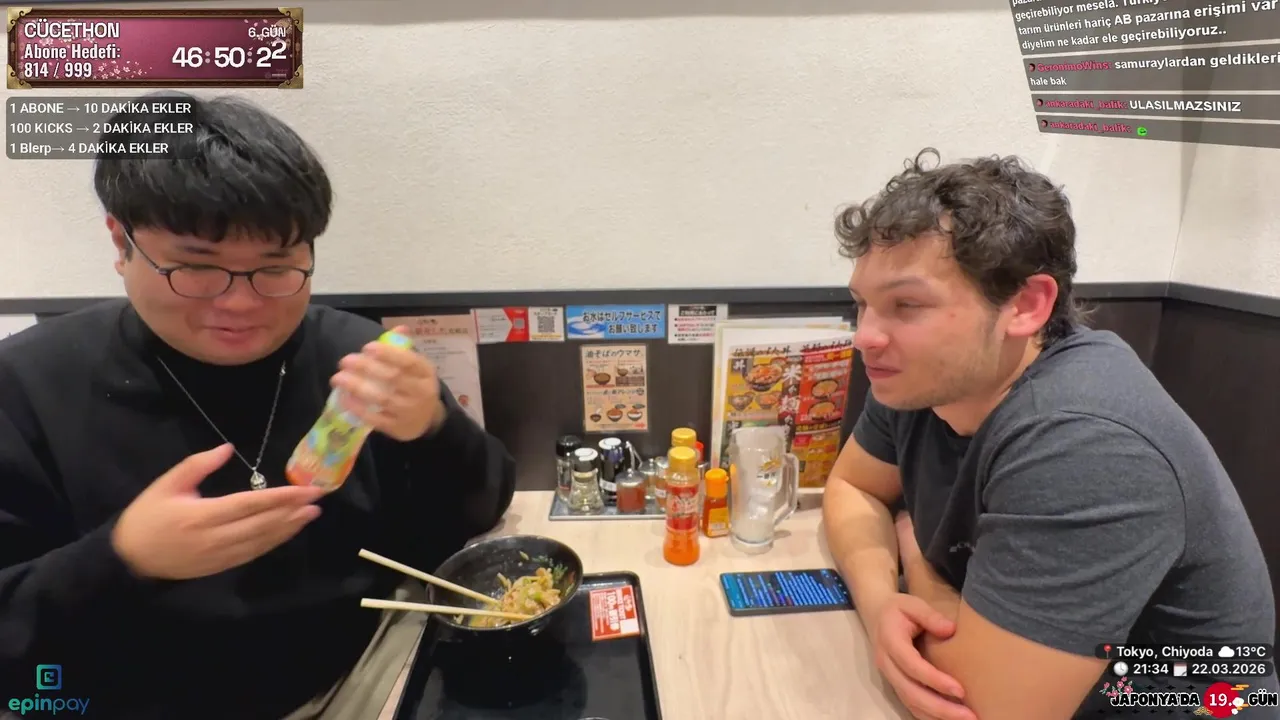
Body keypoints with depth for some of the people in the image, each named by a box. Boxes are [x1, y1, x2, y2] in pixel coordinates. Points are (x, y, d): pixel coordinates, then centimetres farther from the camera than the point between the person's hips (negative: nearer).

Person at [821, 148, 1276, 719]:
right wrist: (878, 598, -17)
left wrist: (912, 552, -12)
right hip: (1002, 671, 5)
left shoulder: (1083, 447, -30)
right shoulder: (920, 375, -10)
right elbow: (852, 488, 2)